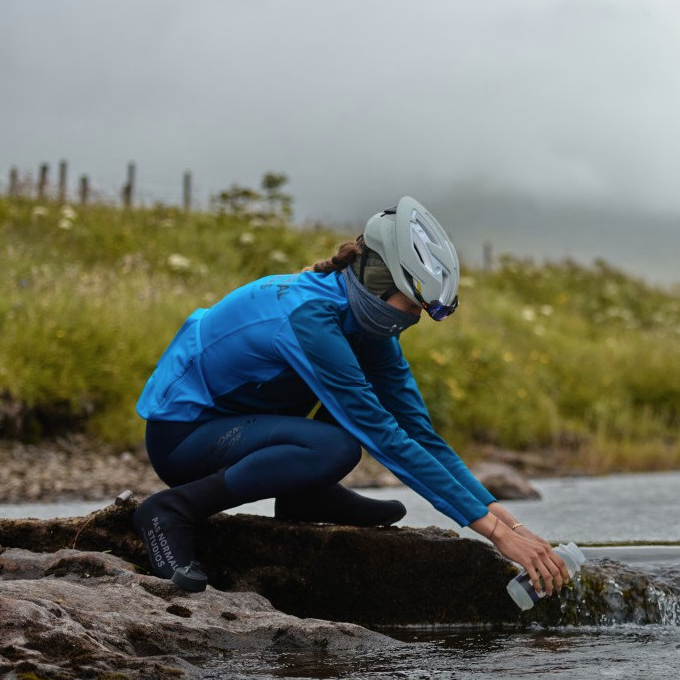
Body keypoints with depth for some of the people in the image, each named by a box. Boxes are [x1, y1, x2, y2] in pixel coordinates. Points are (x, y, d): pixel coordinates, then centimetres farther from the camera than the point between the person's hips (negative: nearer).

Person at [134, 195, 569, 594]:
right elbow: (387, 441, -31)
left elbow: (421, 433, -1)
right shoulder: (309, 316, -29)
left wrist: (504, 516, -11)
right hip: (178, 434, -9)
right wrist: (495, 530, -31)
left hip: (231, 415, 9)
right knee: (337, 447, -32)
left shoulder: (366, 322, -3)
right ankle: (173, 511, -18)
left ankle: (304, 497, 9)